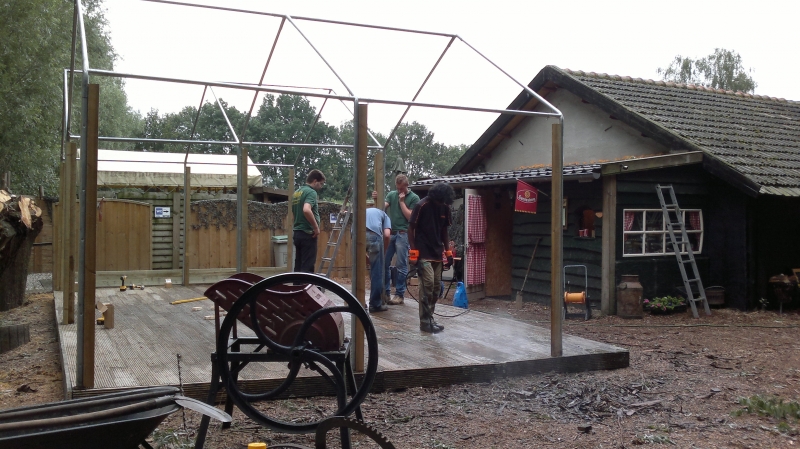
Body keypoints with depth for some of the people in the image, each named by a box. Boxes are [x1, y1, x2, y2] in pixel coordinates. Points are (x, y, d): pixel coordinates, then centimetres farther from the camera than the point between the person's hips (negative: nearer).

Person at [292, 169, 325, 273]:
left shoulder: (296, 193, 15)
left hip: (297, 232, 9)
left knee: (298, 266, 9)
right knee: (307, 267, -7)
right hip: (308, 233, -9)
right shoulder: (311, 192, -13)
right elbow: (306, 210, -30)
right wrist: (316, 227, -20)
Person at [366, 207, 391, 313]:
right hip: (373, 234, -4)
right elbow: (387, 235, 9)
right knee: (377, 272, 8)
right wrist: (384, 252, 22)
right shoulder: (384, 215, 31)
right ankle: (376, 304, 12)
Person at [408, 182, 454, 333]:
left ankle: (429, 318, 17)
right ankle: (425, 322, -6)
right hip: (423, 253, -6)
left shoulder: (444, 208, 5)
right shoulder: (422, 206, -12)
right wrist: (413, 250, -12)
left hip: (437, 253, 7)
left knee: (436, 287, 7)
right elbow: (411, 228, -8)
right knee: (427, 285, -12)